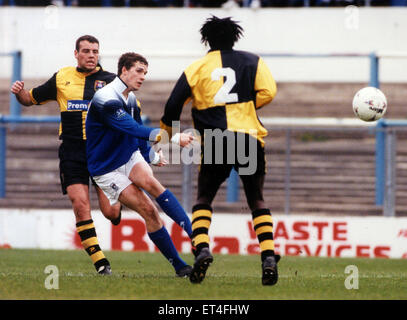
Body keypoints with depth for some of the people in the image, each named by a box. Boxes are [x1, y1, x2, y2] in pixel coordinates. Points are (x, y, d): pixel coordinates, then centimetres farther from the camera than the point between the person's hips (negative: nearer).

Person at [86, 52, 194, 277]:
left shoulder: (132, 99, 7)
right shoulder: (105, 100, -23)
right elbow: (134, 129, -34)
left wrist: (151, 155, 20)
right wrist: (172, 138, -41)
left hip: (131, 157, 5)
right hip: (107, 169, -5)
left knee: (152, 184, -27)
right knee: (148, 210, -17)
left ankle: (195, 235, -37)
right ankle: (179, 265, -12)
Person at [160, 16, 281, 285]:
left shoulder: (197, 68, 11)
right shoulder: (251, 61, 11)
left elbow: (174, 104, 10)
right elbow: (268, 92, -3)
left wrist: (166, 134, 26)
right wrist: (246, 106, 15)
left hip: (214, 140, -1)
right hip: (250, 137, 1)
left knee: (204, 199, 13)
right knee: (257, 200, 11)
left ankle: (202, 248, -13)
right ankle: (269, 257, -6)